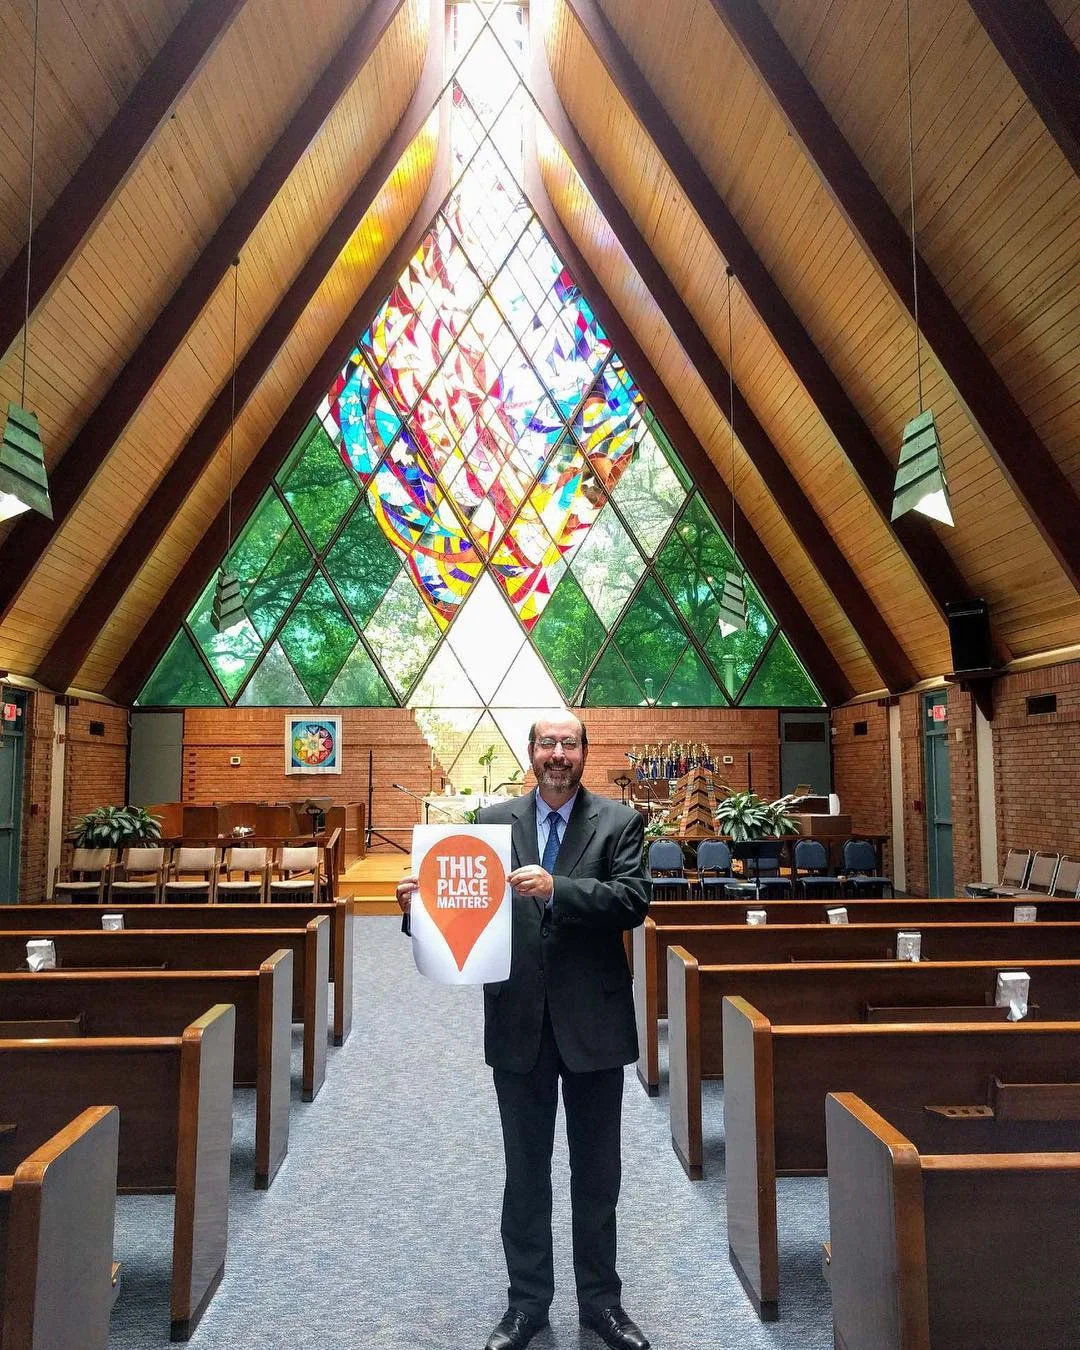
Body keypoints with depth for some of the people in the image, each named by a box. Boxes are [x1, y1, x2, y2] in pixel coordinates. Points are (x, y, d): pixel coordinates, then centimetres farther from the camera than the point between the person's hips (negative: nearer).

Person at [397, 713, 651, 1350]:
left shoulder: (618, 821, -4)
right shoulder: (494, 821, 2)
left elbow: (633, 900, -17)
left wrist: (556, 887, -28)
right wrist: (422, 901, -20)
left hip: (594, 1019, -1)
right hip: (519, 1022, 1)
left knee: (598, 1174, 15)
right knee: (525, 1172, 16)